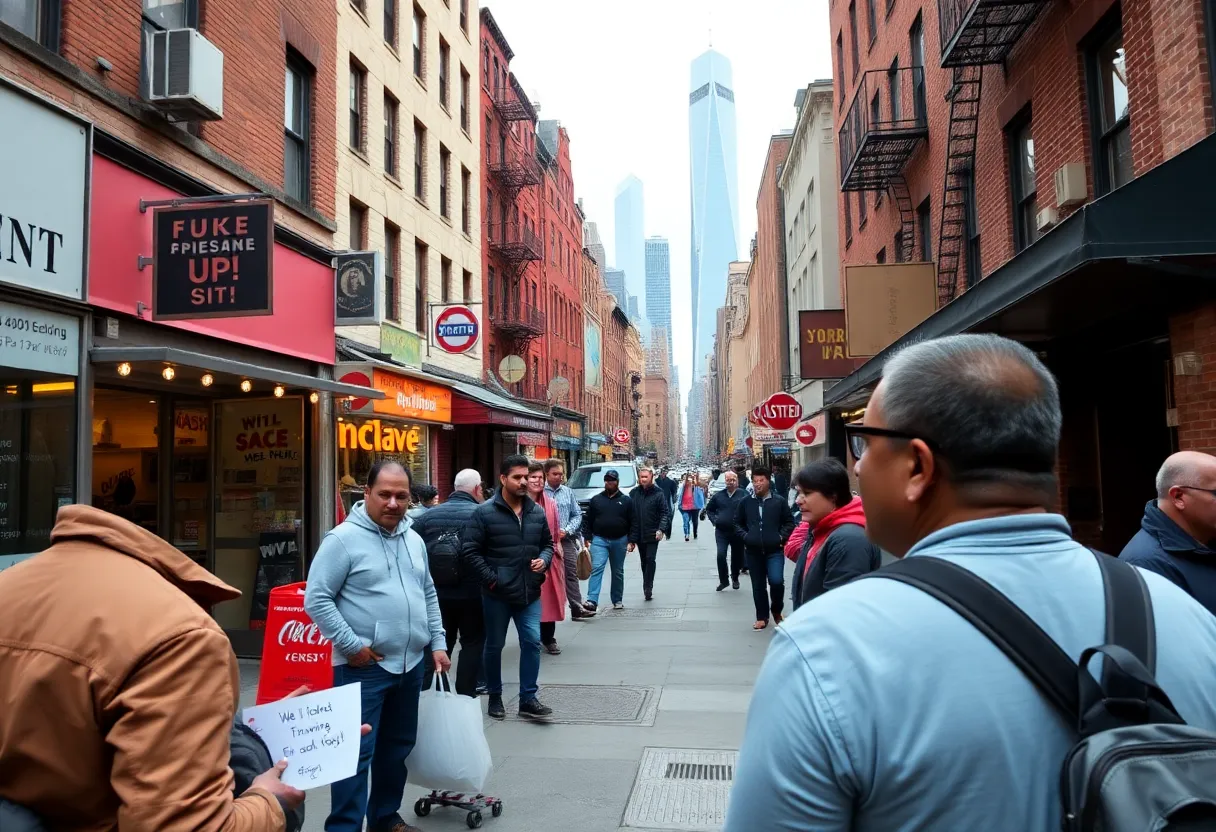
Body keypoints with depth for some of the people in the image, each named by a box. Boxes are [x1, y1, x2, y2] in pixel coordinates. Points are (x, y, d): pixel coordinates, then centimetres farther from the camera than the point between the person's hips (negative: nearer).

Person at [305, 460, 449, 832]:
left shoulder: (414, 539, 9)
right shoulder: (343, 538, -12)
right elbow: (316, 599, -14)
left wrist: (438, 643, 12)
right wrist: (352, 645, -16)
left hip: (412, 663, 7)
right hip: (363, 667, -7)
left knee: (398, 747, 18)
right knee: (357, 752, -3)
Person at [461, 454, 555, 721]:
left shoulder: (537, 512, 5)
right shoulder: (485, 512, -11)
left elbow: (547, 543, 18)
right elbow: (469, 550, -12)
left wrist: (544, 559, -4)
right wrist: (490, 578, -15)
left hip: (529, 592, 4)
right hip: (497, 593, -4)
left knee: (532, 642, 2)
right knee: (494, 646, 11)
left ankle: (528, 699, 13)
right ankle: (495, 698, 27)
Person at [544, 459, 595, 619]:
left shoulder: (568, 492, 10)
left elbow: (577, 514, 12)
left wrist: (567, 530, -3)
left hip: (566, 540, 3)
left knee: (571, 574, 1)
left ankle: (577, 608, 2)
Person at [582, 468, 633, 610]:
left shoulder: (626, 500, 5)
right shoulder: (596, 499, 7)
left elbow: (632, 522, 4)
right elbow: (588, 520, 7)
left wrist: (631, 541, -3)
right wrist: (587, 538, -1)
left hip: (619, 541, 1)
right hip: (599, 540, -1)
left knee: (618, 572, 11)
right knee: (596, 568, -16)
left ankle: (618, 600, 23)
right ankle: (592, 601, -23)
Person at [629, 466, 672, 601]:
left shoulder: (658, 493, -4)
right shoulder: (634, 494, 5)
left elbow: (665, 513, -6)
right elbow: (630, 516, 7)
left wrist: (661, 529, -20)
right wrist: (631, 538, 5)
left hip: (652, 534, -3)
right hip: (638, 534, 4)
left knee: (650, 560, -11)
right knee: (644, 562, 11)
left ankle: (648, 588, -9)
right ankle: (648, 589, 21)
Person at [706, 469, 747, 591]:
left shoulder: (743, 494, -8)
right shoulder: (718, 495, 5)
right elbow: (709, 509, 19)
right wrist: (714, 520, 5)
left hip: (737, 531, -1)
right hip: (721, 531, 1)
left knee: (737, 557, 11)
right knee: (721, 555, -12)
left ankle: (735, 578, 33)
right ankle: (723, 580, 1)